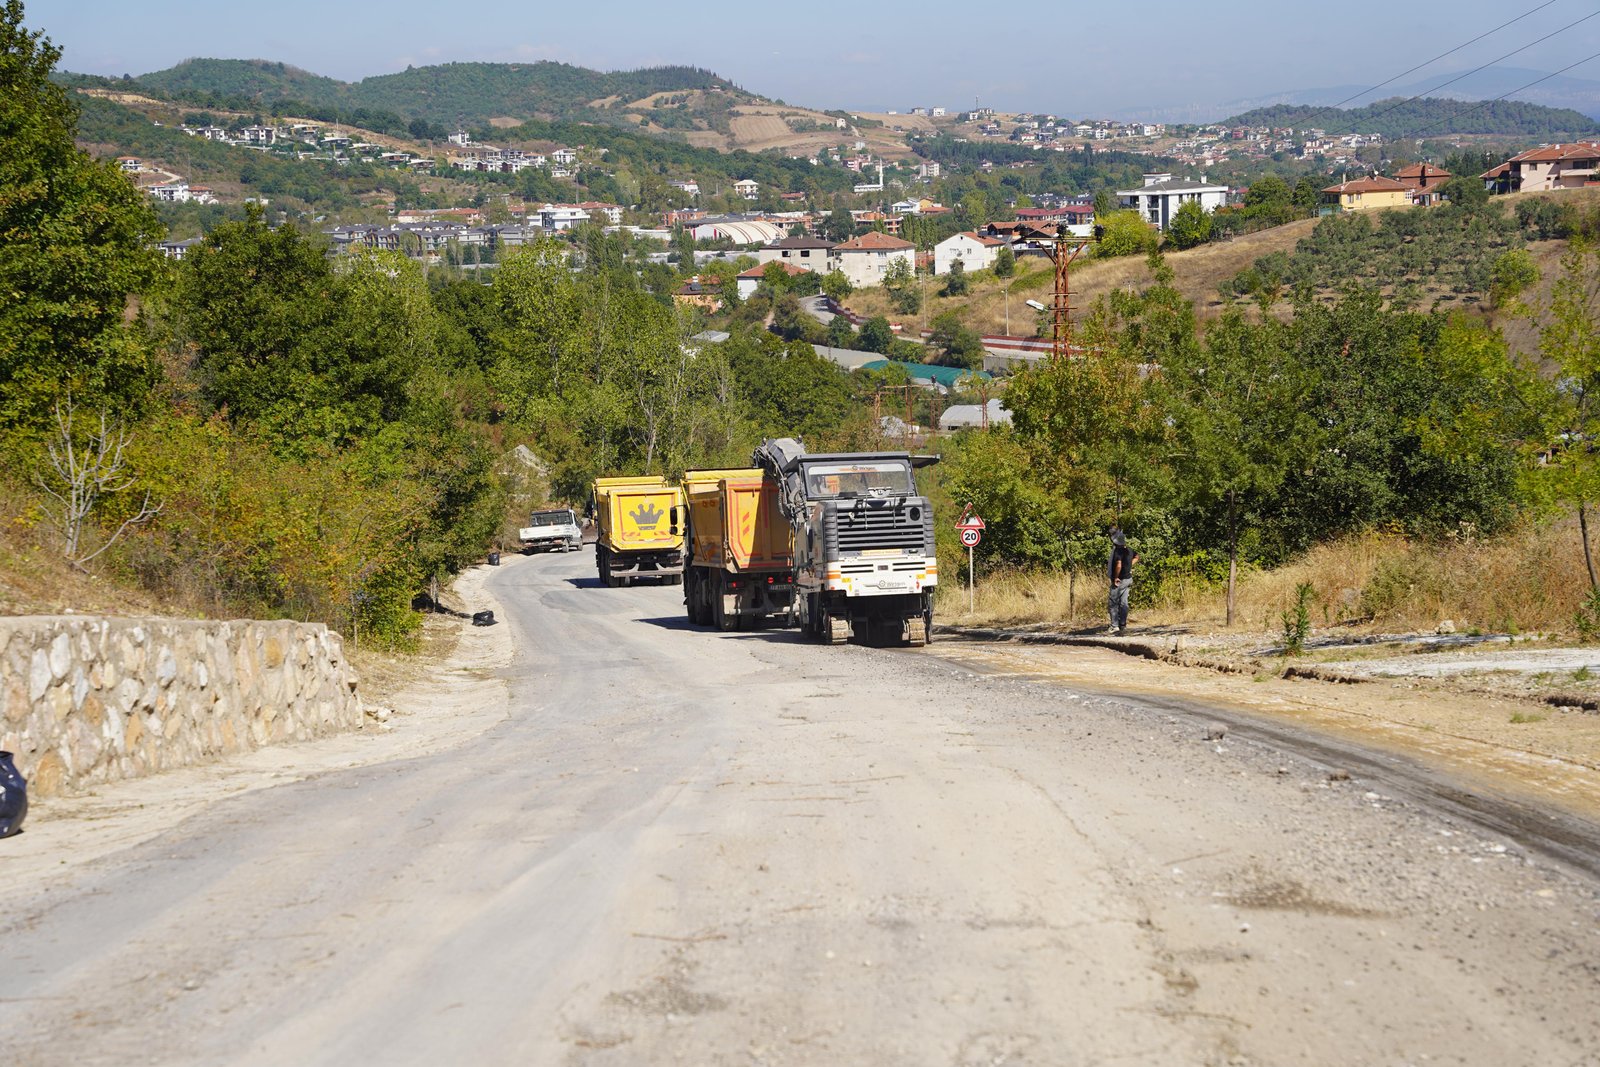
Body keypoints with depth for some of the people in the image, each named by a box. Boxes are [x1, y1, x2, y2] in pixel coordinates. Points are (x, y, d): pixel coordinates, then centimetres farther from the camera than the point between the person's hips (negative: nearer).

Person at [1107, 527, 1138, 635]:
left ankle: (1115, 626, -3)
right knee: (1123, 603, 11)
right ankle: (1123, 626, 13)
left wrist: (1116, 577, -19)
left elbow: (1118, 565, -30)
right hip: (1128, 579, 8)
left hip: (1119, 581, -8)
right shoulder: (1129, 550, 8)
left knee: (1113, 603, -1)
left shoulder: (1117, 551, -20)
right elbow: (1137, 557, 28)